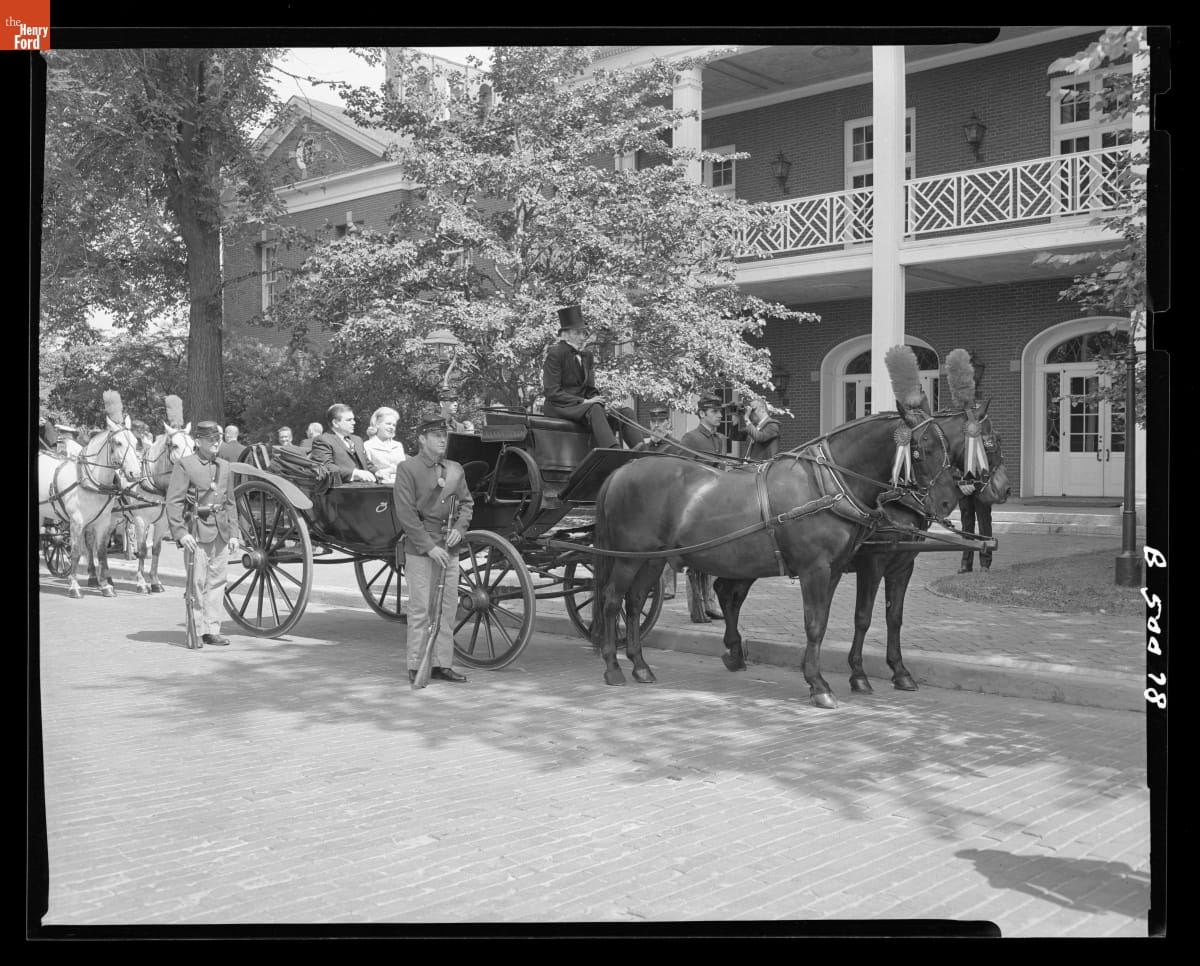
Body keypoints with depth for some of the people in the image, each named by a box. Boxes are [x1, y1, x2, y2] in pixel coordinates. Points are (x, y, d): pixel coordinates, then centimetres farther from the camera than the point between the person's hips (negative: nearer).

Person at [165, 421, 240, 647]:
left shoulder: (225, 466, 14)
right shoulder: (184, 465, -3)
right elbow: (173, 503, -8)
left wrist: (233, 533, 12)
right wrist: (181, 533, -17)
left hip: (221, 532, 5)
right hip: (197, 531, -5)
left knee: (217, 582, 6)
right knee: (197, 582, -3)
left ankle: (212, 630, 13)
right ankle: (195, 631, 6)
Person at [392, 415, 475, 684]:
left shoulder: (455, 469, 11)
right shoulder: (407, 469, -6)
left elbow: (467, 503, 18)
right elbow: (406, 513, -11)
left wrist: (459, 528, -2)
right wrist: (429, 546, -15)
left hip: (448, 549, 6)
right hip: (420, 550, -5)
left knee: (448, 608, 7)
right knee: (420, 608, -3)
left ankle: (442, 664, 15)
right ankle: (416, 666, 5)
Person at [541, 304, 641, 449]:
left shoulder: (586, 356, 14)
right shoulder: (555, 354, -9)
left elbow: (590, 390, 15)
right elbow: (552, 392, -16)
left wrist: (602, 401, -8)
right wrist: (583, 402, -22)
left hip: (581, 404, 8)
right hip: (558, 406, -8)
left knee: (625, 412, -9)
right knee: (594, 409, -36)